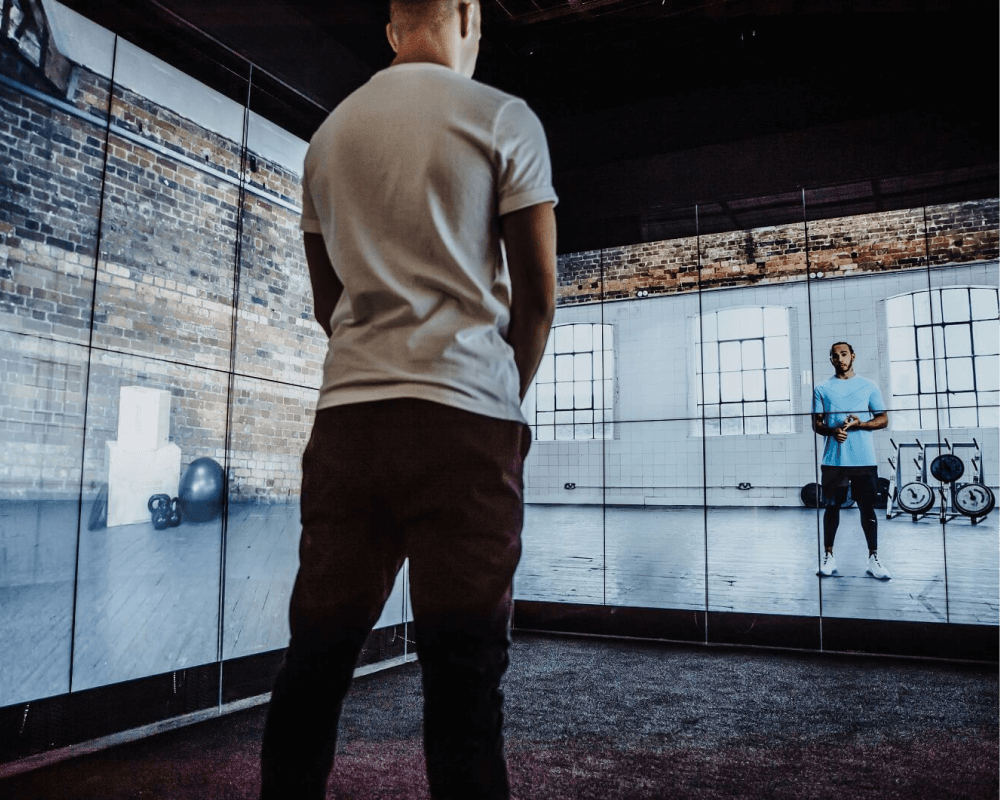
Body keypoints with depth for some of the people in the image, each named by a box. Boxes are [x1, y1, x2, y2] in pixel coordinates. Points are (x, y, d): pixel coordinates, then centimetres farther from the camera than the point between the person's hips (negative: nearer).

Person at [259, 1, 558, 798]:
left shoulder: (330, 132, 18)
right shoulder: (503, 117, 3)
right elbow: (538, 295, 1)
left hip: (347, 409, 5)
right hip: (466, 412, -4)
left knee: (315, 659, 10)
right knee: (463, 670, -1)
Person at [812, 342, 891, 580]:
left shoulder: (868, 386, 8)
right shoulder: (822, 389, 8)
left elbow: (883, 419, 6)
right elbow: (816, 423, 7)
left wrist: (859, 424, -12)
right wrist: (832, 431, -14)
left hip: (864, 460, 0)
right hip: (833, 460, 0)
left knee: (867, 507, 3)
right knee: (832, 506, 5)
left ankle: (873, 558, 11)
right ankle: (828, 556, 13)